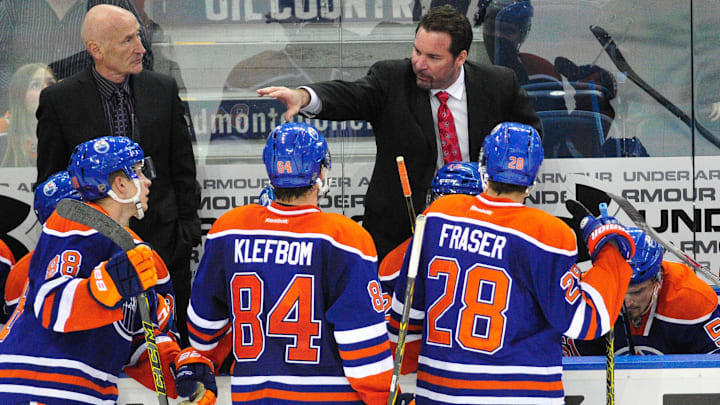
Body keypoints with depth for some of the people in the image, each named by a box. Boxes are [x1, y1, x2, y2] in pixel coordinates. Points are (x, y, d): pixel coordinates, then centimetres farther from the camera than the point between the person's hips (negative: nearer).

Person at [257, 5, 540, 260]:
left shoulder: (499, 84, -4)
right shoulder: (391, 79, -8)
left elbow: (529, 132, 12)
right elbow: (350, 96, -27)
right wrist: (303, 97, -49)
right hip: (397, 229, 0)